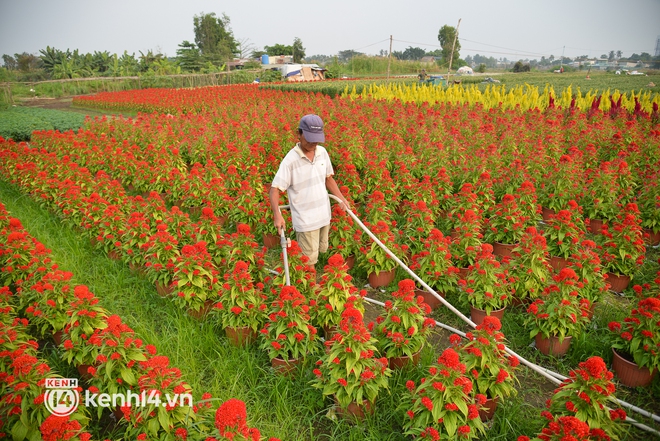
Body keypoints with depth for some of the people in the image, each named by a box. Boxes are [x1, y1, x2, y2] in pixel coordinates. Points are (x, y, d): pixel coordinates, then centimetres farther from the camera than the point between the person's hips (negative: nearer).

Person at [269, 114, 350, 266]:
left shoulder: (322, 152, 0)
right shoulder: (290, 160, -18)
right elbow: (275, 189, -18)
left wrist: (341, 198, 2)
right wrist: (277, 214, -32)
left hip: (324, 216, 6)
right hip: (306, 220, -6)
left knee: (321, 253, 20)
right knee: (310, 261, 1)